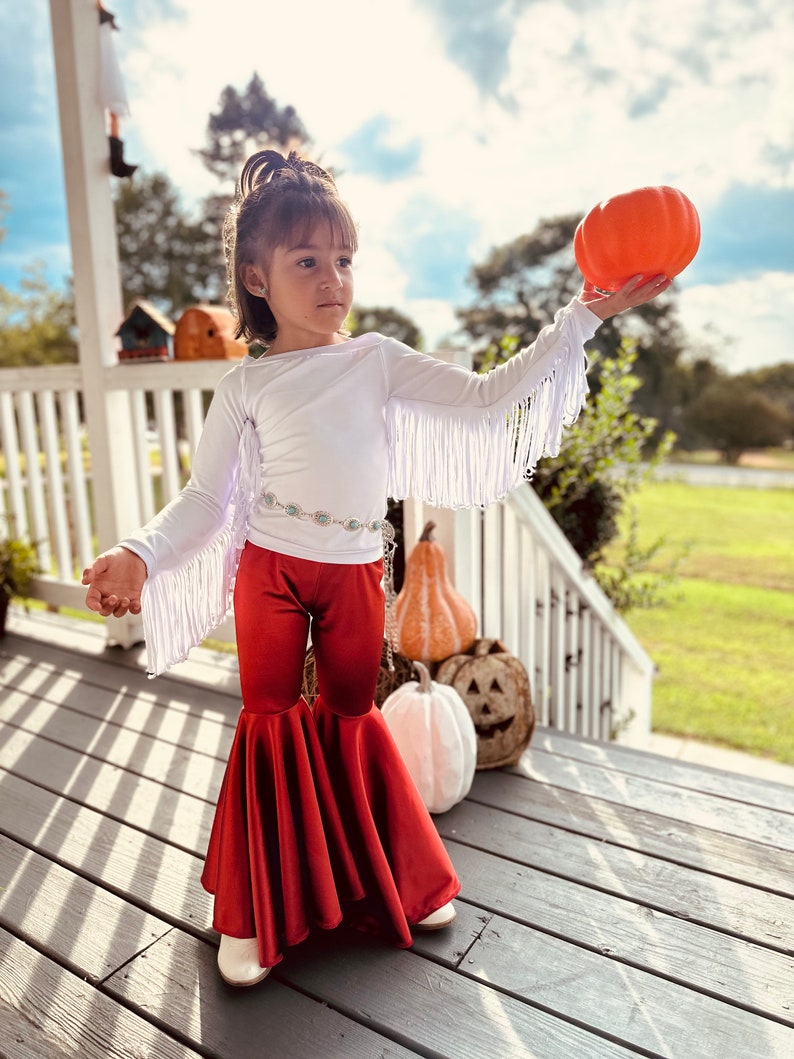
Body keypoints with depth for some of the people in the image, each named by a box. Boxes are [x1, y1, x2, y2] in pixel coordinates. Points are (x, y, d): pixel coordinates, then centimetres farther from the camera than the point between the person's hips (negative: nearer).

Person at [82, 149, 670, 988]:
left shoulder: (379, 360, 4)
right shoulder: (246, 384, 0)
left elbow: (487, 397, 0)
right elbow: (204, 496, -1)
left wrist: (580, 317, -3)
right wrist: (139, 556, -17)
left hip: (354, 572, 2)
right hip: (270, 570, -1)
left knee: (352, 720, 13)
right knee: (271, 722, 6)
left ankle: (394, 881, 36)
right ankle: (254, 914, 26)